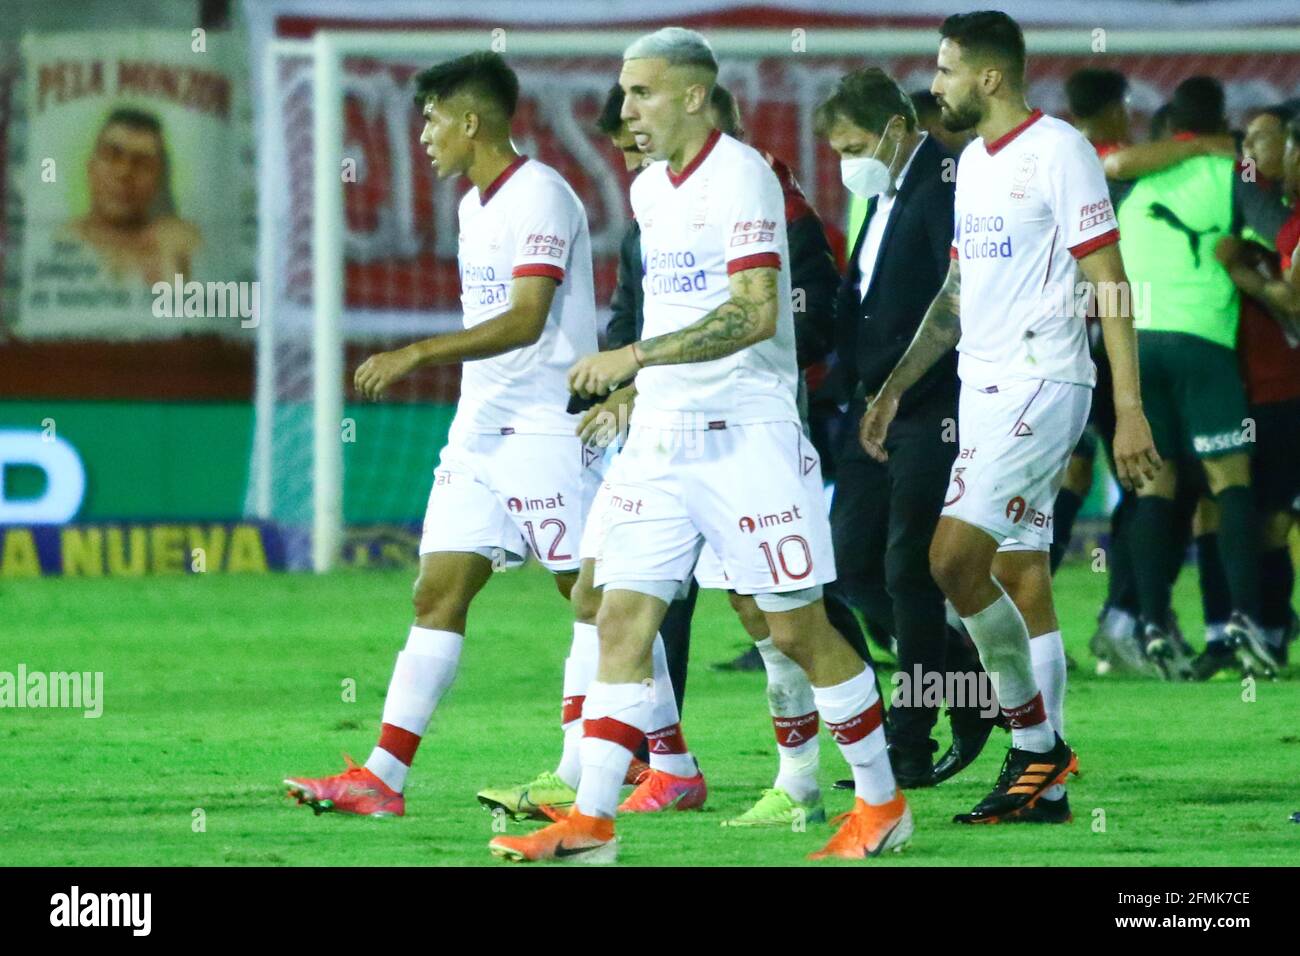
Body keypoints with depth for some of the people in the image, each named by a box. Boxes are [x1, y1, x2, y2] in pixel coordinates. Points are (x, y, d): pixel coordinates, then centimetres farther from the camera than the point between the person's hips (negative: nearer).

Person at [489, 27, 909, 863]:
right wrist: (631, 392, 22)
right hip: (661, 439, 8)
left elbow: (757, 314, -24)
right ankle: (591, 822, -4)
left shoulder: (741, 176, -14)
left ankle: (882, 804, 13)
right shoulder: (650, 189, 12)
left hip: (747, 436, -8)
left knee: (798, 630, -1)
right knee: (623, 619, -2)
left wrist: (637, 357, -27)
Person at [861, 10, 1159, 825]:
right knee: (1020, 579, 7)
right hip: (984, 389, 9)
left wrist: (1130, 408, -16)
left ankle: (1036, 739, -6)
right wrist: (896, 386, 21)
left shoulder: (1058, 152, -11)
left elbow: (1110, 283, -13)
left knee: (954, 557, -17)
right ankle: (1044, 785, 9)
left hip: (1040, 384, -9)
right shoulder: (974, 161, 16)